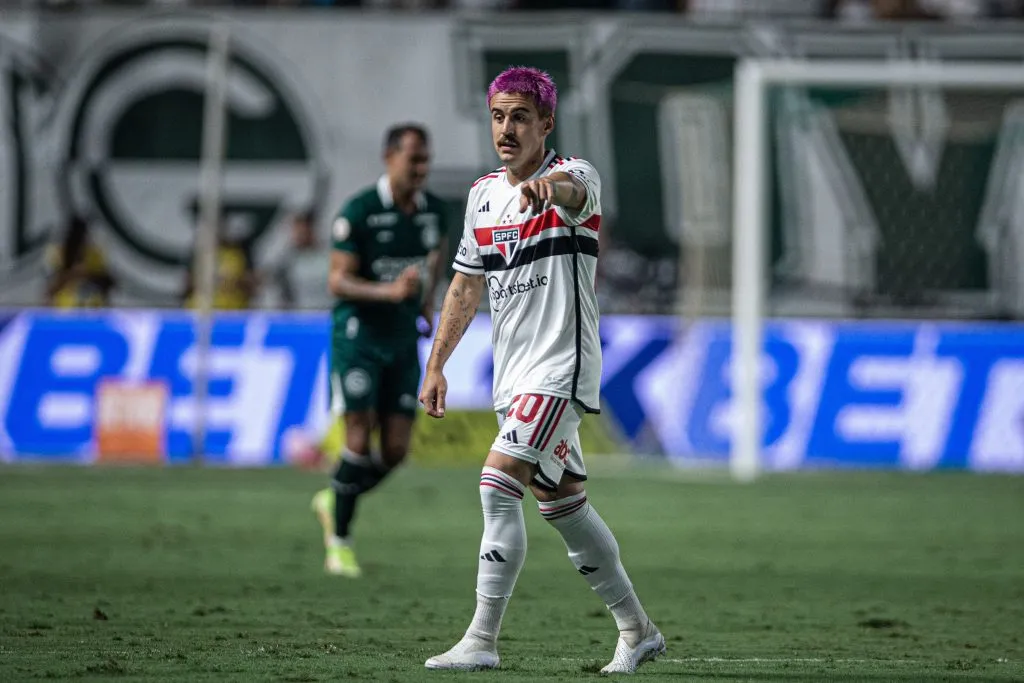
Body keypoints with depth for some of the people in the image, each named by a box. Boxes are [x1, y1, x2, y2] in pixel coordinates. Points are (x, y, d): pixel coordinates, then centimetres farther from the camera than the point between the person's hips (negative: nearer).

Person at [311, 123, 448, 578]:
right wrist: (389, 290, -29)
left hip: (404, 339, 5)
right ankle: (339, 541, 4)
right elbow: (337, 281, -15)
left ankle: (334, 502, 27)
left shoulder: (433, 210, 2)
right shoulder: (358, 212, -15)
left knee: (395, 451, 1)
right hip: (358, 332, -5)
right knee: (360, 441, -10)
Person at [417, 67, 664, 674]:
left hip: (562, 368, -8)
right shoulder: (484, 194, 11)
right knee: (562, 504, 13)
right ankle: (638, 631, 26)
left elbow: (572, 190, -37)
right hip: (514, 374, 8)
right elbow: (467, 284, 20)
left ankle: (482, 642, -16)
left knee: (498, 484, -19)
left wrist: (549, 187, -61)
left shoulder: (574, 176, -11)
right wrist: (436, 365, 17)